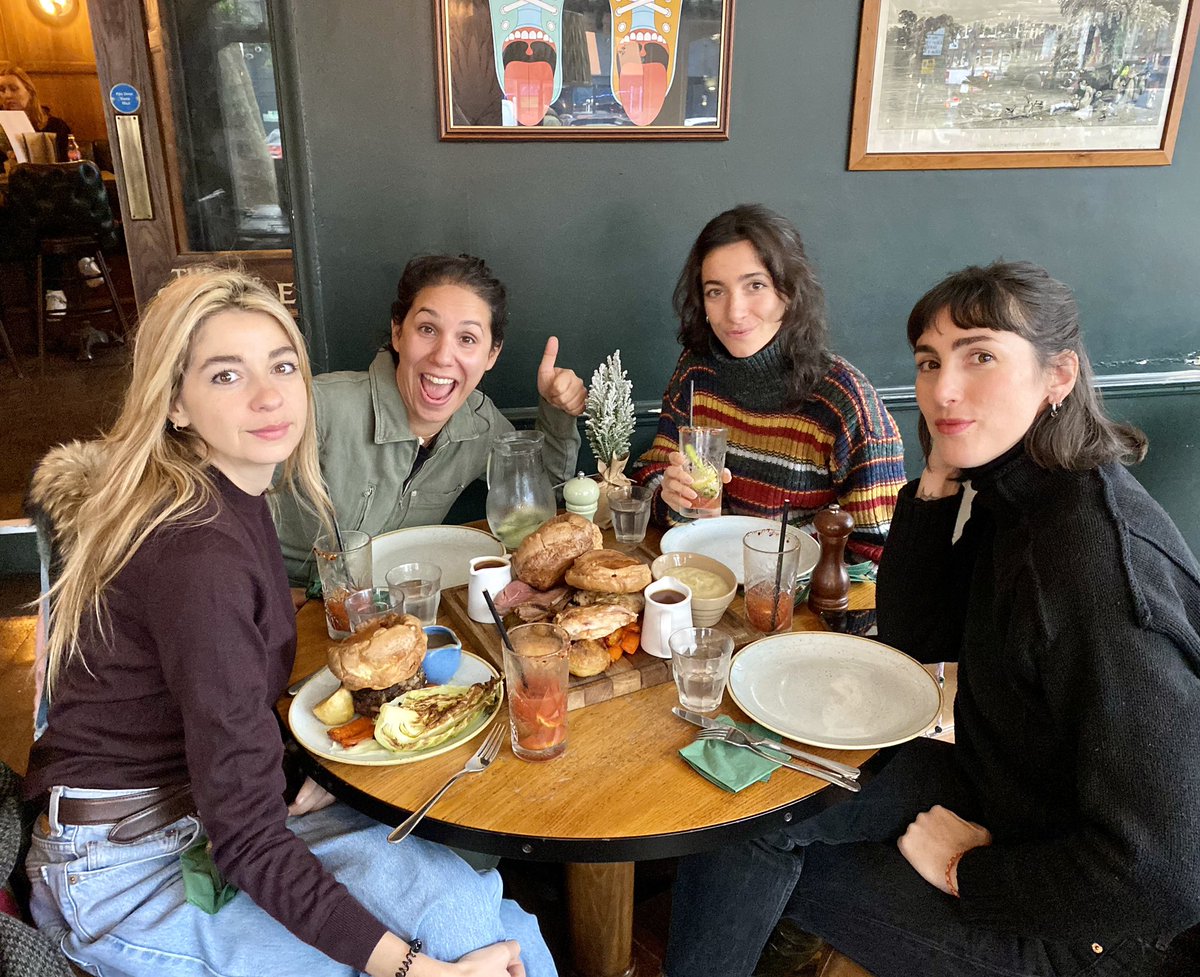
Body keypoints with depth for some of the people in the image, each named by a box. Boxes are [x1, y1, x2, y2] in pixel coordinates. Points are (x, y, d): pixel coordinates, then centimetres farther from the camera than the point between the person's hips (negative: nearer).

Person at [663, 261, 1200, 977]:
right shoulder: (1006, 490, -5)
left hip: (1069, 919, -7)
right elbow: (911, 641, 2)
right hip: (987, 782, 7)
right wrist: (937, 483, -10)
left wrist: (969, 870, -15)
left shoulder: (1106, 562, -32)